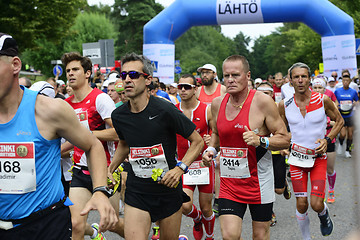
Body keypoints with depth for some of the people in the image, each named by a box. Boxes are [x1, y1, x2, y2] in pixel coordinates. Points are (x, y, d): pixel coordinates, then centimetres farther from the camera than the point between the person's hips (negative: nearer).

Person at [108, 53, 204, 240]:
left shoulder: (164, 110, -15)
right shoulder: (118, 115, -1)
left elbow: (198, 142, -7)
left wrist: (180, 168, -19)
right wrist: (110, 170, 11)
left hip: (168, 189, -2)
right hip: (136, 191, 2)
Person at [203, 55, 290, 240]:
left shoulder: (263, 101, -12)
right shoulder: (217, 103, 2)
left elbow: (285, 139, -9)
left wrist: (261, 141, -26)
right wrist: (211, 149, 2)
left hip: (259, 181, -3)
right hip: (229, 183, 3)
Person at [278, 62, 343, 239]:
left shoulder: (323, 100, -10)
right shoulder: (284, 105, -5)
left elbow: (339, 121, 5)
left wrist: (327, 139, -9)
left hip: (319, 157, -1)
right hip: (297, 157, 1)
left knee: (317, 204, -9)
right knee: (302, 204, 0)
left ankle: (324, 215, 29)